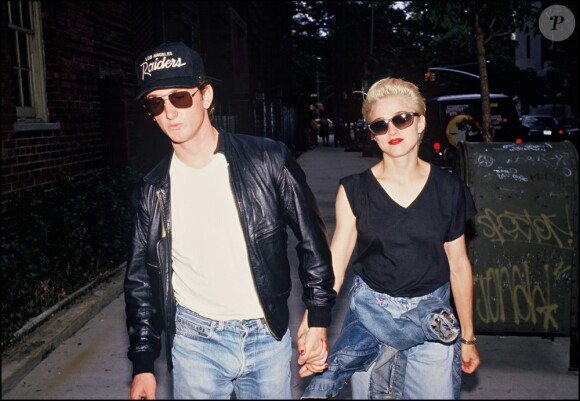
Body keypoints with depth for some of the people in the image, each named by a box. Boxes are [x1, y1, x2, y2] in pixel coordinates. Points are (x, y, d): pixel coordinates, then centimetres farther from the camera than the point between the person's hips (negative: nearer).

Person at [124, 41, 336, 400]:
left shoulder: (269, 160, -11)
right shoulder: (153, 190, -3)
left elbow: (312, 239, -3)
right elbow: (141, 282, 5)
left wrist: (317, 320, -2)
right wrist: (143, 364, 5)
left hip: (268, 336, -1)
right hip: (194, 342, 1)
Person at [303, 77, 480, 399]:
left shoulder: (448, 188, -3)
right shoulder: (354, 190, -7)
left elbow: (458, 264, 3)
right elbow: (334, 262, -11)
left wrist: (468, 337, 8)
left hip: (432, 317, 1)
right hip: (369, 314, 0)